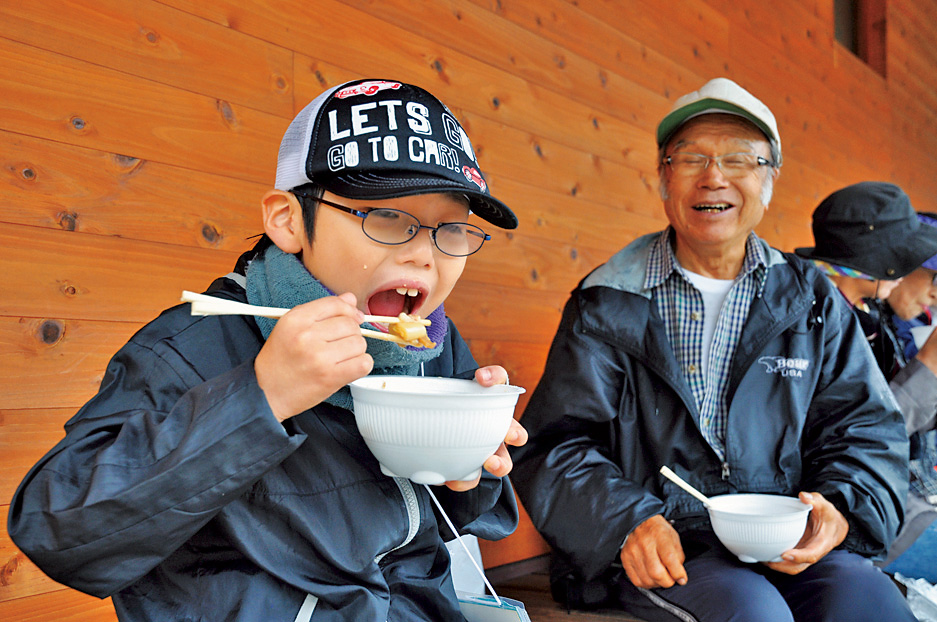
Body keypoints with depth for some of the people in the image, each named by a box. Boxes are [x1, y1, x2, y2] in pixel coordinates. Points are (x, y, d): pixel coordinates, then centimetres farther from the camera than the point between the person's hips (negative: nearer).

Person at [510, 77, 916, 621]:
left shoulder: (813, 301, 11)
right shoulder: (609, 304, 2)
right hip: (661, 552, -3)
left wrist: (839, 510, -11)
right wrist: (628, 521, -21)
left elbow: (867, 427, 10)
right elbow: (556, 443, -3)